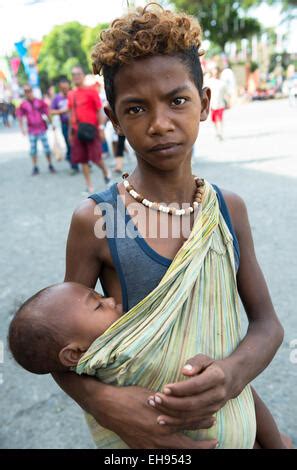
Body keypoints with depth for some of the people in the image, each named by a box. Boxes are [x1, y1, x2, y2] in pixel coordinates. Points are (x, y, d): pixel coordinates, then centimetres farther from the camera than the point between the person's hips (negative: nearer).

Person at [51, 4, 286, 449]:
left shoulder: (230, 207, -10)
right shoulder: (95, 220, -19)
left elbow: (267, 323, -4)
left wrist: (232, 373, -24)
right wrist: (103, 402, -28)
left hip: (226, 415, 4)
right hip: (138, 428, -3)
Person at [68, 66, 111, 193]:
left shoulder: (91, 91, -3)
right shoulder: (71, 94, 10)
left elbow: (98, 110, -4)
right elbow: (71, 113, 16)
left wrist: (100, 128, -9)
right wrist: (70, 131, 14)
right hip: (77, 130, 5)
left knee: (95, 157, -6)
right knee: (82, 159, 4)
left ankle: (105, 172, 26)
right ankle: (89, 185, 14)